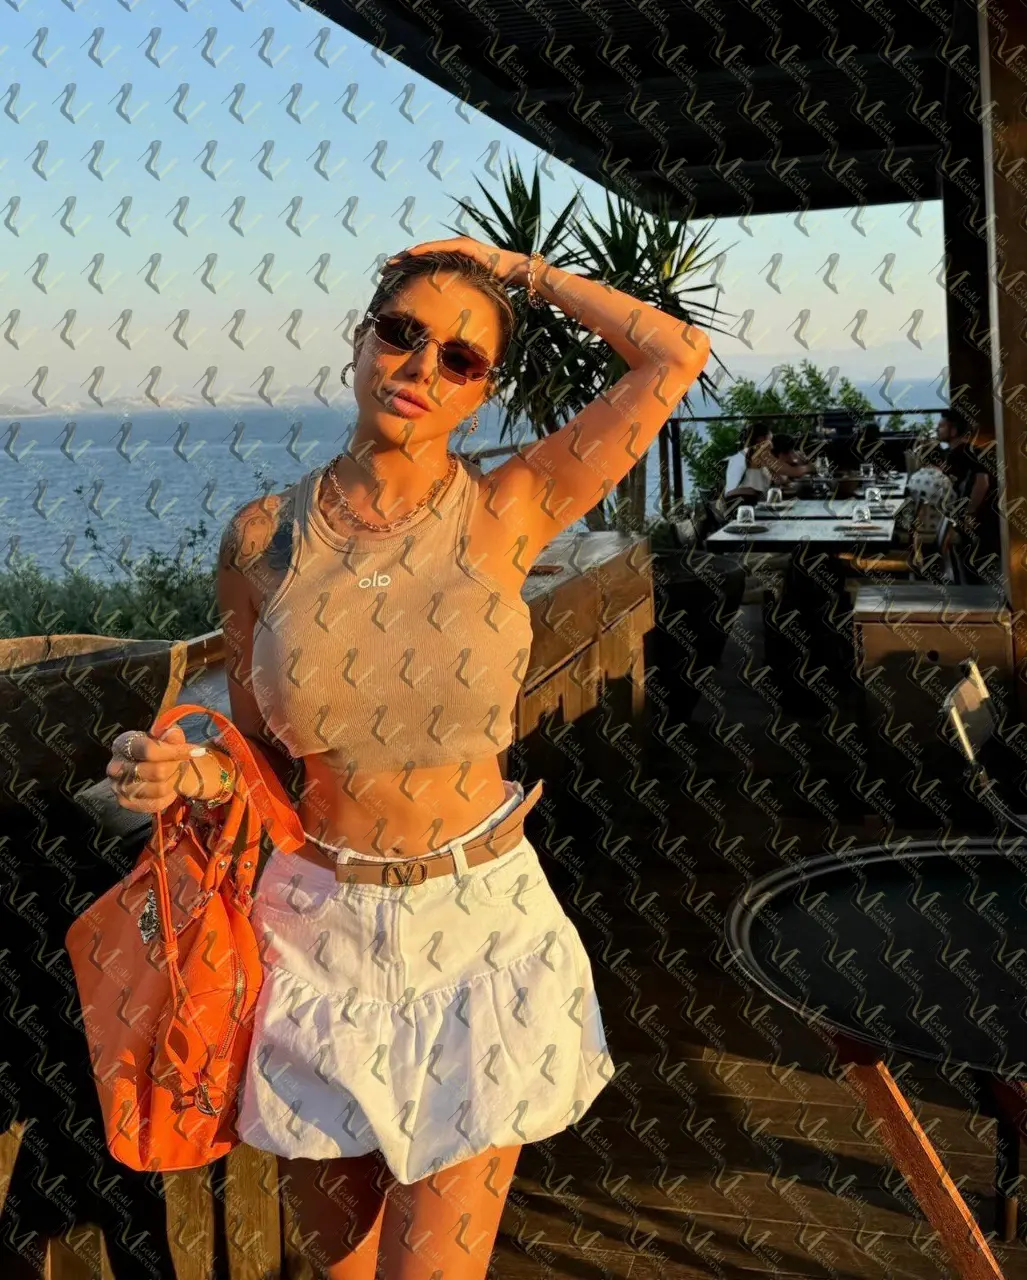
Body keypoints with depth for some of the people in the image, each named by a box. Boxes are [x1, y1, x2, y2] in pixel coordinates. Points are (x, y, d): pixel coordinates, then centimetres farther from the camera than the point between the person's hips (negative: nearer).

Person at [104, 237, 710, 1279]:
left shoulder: (506, 511, -7)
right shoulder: (263, 537, -4)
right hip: (318, 929, 2)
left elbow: (680, 356, -13)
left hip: (477, 927, -1)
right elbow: (256, 751, 6)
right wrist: (191, 774, -15)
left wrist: (517, 271, -3)